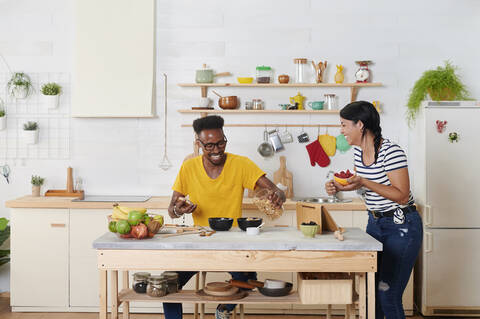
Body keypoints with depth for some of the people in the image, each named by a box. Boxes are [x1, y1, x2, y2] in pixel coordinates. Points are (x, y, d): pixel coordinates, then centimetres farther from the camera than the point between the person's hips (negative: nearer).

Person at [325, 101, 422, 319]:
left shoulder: (391, 152, -22)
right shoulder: (359, 150, 3)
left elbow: (402, 196, -23)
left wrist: (364, 182, -28)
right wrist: (339, 186, 1)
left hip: (401, 226, -8)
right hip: (375, 223, 8)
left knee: (388, 293, -6)